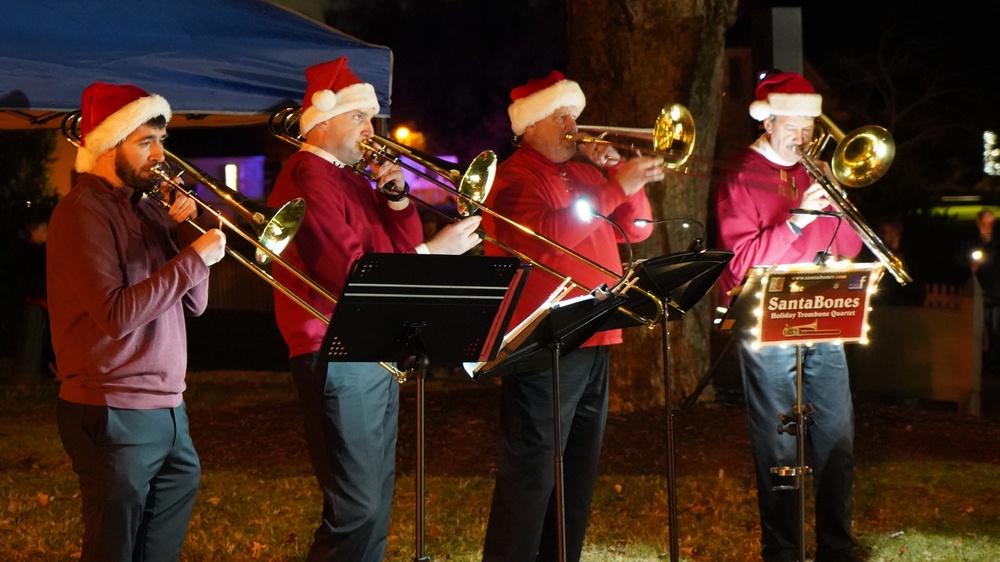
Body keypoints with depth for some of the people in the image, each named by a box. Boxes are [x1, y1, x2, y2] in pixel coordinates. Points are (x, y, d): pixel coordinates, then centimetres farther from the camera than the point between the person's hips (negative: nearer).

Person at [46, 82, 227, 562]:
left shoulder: (147, 207, 13)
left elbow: (193, 303, 12)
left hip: (167, 408, 8)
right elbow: (116, 314, -23)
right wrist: (194, 259, -18)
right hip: (115, 414, -8)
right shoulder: (83, 210, -12)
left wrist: (189, 232, -2)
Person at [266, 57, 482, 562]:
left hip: (377, 353, 10)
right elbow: (350, 272, -22)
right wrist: (433, 251, -19)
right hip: (337, 359, -10)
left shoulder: (350, 176, 18)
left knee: (376, 499, 12)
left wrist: (396, 196, 1)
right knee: (355, 508, -11)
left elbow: (403, 247, 17)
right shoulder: (308, 179, -12)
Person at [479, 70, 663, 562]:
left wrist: (625, 179, -1)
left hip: (593, 342, 8)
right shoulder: (514, 179, -6)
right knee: (530, 476, -8)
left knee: (578, 473, 13)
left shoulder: (583, 174, 18)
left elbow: (637, 229, 16)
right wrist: (615, 187, -23)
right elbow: (546, 234, -24)